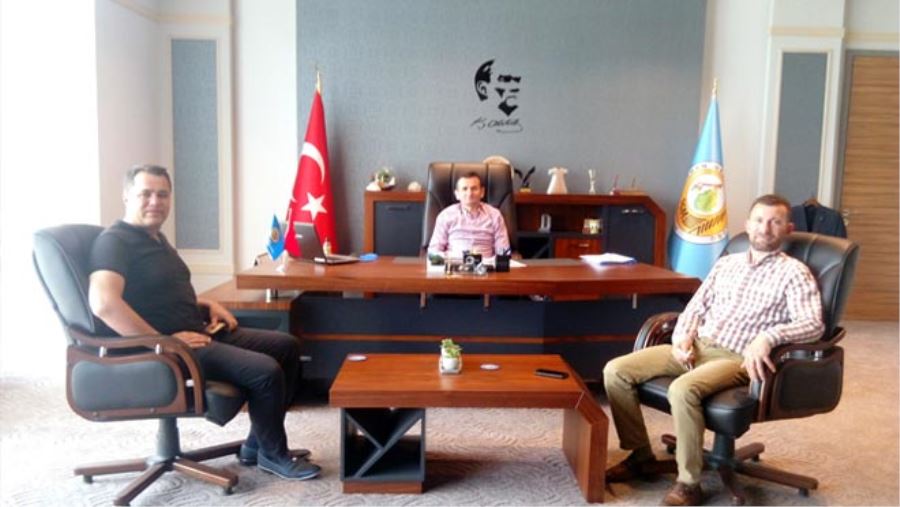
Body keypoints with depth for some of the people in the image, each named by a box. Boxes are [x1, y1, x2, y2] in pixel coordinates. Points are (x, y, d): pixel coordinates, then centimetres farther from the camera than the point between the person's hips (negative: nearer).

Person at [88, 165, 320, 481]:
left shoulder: (155, 237, 18)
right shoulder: (114, 241, -13)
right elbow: (103, 303, -30)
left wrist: (208, 306, 11)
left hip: (198, 332, 10)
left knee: (286, 346, 7)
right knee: (266, 371, -23)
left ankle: (258, 444, 13)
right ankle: (272, 454, 2)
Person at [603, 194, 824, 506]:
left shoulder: (794, 272, 2)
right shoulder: (726, 262, 19)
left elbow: (813, 324, -12)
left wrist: (768, 337, -31)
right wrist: (682, 337, -1)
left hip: (737, 358, -6)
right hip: (696, 347, 6)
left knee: (682, 389, -37)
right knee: (616, 371, -11)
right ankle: (640, 455, 5)